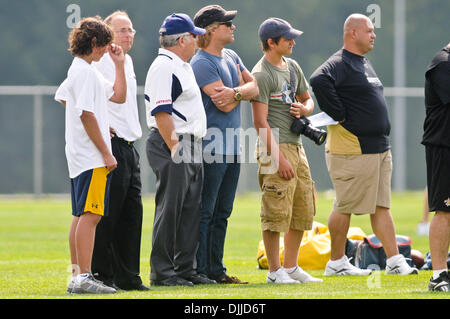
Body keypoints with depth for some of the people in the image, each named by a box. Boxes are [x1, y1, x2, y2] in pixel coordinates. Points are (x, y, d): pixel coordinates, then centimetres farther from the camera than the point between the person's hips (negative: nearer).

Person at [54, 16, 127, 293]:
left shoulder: (84, 69, 18)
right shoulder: (85, 71, -14)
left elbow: (118, 96, 28)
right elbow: (86, 115, -19)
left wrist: (119, 64, 20)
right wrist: (106, 153, -18)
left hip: (80, 156, 11)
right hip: (91, 157, -11)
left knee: (82, 215, 11)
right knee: (90, 214, -14)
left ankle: (77, 276, 13)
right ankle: (83, 278, -19)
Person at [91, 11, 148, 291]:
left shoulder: (127, 61, 19)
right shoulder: (99, 62, -11)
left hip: (130, 147, 9)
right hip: (111, 146, -9)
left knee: (132, 214, 9)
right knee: (107, 215, -6)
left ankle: (128, 276, 15)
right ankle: (102, 275, -1)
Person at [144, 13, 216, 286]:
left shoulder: (184, 67, 20)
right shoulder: (163, 67, -13)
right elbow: (161, 112, -19)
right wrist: (174, 148, -22)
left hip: (192, 147, 10)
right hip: (171, 144, -10)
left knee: (191, 209, 11)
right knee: (170, 209, -8)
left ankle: (186, 268, 16)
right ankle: (162, 272, -5)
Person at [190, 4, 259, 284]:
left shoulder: (231, 57, 16)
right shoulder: (202, 63, -12)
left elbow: (255, 86, 6)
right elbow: (224, 105, -18)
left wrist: (236, 92, -13)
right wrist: (241, 85, 0)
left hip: (233, 147, 9)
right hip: (211, 146, -9)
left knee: (222, 213, 11)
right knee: (204, 213, -6)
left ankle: (216, 269, 16)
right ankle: (199, 271, -4)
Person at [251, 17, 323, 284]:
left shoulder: (292, 67, 14)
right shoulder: (262, 75, -11)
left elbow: (308, 99, 27)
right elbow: (261, 121, -16)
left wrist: (304, 109, 1)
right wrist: (279, 157, -21)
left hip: (296, 144, 9)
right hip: (275, 145, -9)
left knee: (303, 211, 12)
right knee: (277, 212, -8)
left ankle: (291, 267, 20)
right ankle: (275, 270, -2)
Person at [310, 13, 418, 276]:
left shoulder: (365, 63, 19)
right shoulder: (339, 63, -12)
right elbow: (319, 81, -32)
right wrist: (339, 115, -23)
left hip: (380, 147, 9)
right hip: (352, 150, -9)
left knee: (382, 206, 7)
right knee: (345, 206, -1)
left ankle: (395, 260, 6)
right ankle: (336, 262, 8)